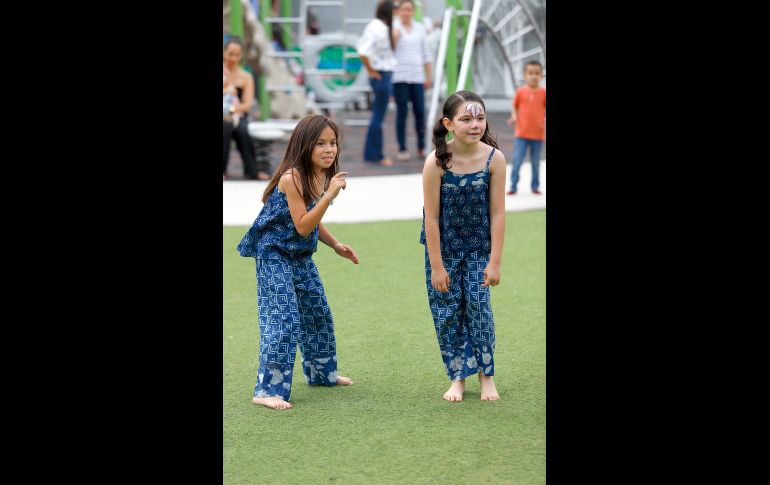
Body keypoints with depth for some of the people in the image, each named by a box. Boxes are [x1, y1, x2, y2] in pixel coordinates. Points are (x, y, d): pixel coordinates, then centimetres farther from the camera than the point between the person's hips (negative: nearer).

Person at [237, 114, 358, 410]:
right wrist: (330, 194, -30)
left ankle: (322, 373, 38)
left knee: (318, 314, 19)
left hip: (301, 256, 9)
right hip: (274, 255, -9)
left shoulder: (323, 176, 3)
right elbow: (302, 226, -25)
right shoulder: (292, 177, -24)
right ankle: (268, 389, -13)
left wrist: (337, 246, 11)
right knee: (283, 319, -16)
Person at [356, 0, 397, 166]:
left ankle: (371, 153, 24)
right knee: (378, 117, -2)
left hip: (381, 76, 10)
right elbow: (363, 52, -29)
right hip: (382, 76, -10)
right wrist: (371, 71, -15)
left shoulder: (374, 26, 9)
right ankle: (376, 155, 5)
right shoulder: (380, 29, -19)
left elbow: (360, 47, 19)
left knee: (377, 116, 16)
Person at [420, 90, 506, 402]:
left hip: (478, 247, 1)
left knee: (478, 305, -4)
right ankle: (457, 378, 17)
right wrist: (436, 266, -12)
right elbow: (432, 216, -15)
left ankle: (486, 375, 11)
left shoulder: (494, 158, -16)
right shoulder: (437, 162, -20)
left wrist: (494, 261, -9)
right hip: (444, 246, 0)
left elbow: (497, 213, -10)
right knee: (447, 311, 4)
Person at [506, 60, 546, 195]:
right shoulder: (521, 91, 0)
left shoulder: (543, 92, -1)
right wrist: (514, 117, -9)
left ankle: (535, 186, 20)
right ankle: (513, 186, 3)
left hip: (538, 134, 0)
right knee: (517, 161, -5)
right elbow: (514, 106, 9)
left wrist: (545, 121, -11)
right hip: (522, 134, 0)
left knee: (535, 162, 9)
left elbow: (546, 109, 5)